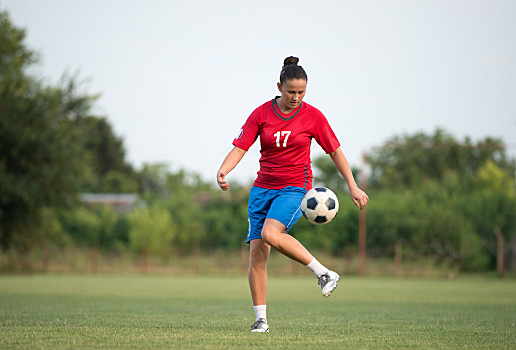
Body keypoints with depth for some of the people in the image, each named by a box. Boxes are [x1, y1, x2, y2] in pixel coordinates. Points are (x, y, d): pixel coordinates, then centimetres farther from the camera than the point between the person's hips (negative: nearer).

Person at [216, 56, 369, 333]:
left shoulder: (312, 116, -4)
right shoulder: (261, 114, 0)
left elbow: (335, 151, 2)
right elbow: (240, 147, -4)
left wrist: (353, 187, -3)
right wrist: (223, 171, -22)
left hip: (295, 187, -3)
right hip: (263, 187, 4)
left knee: (270, 233, -30)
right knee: (256, 252, -5)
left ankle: (324, 273, -19)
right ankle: (261, 319, 2)